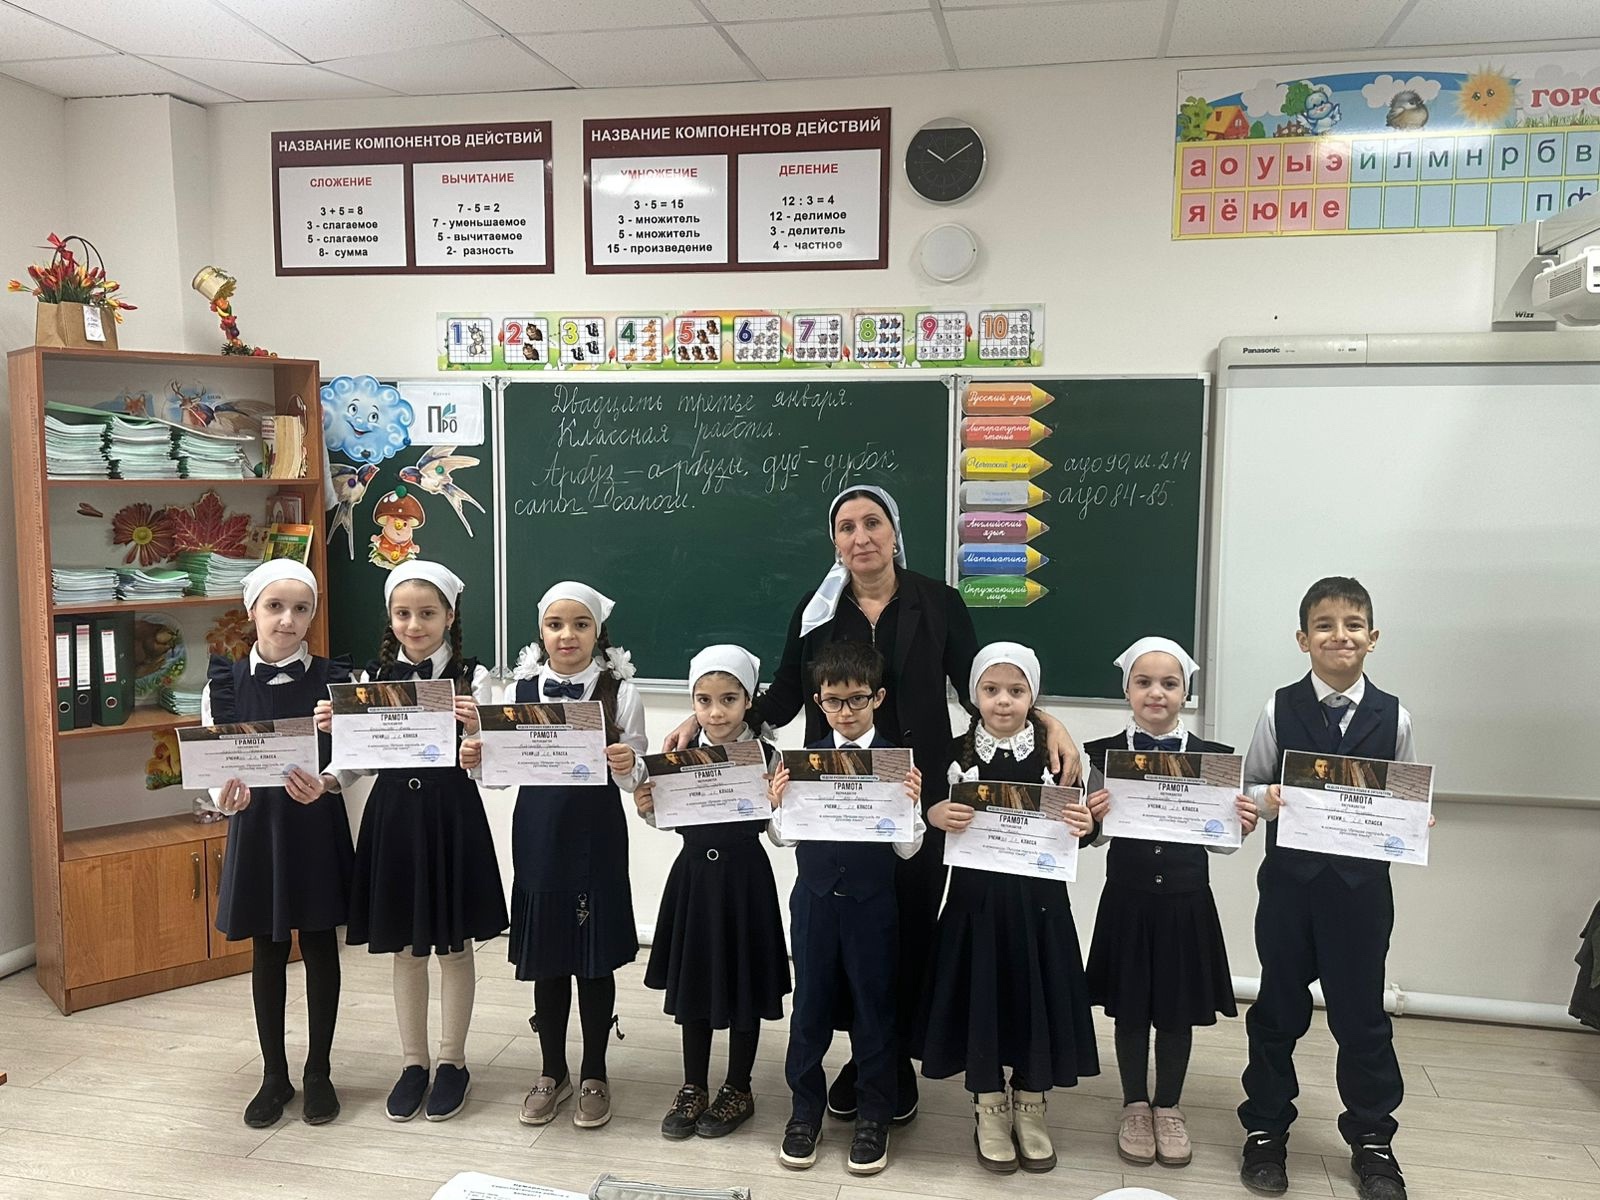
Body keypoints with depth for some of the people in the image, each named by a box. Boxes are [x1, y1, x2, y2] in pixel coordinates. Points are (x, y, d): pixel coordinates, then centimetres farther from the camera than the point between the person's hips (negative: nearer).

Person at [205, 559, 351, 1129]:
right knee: (267, 953, 12)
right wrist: (227, 797, -22)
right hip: (256, 825, 1)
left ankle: (318, 1073, 24)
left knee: (320, 948, 8)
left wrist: (323, 784, -26)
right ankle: (274, 1076, 27)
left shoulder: (334, 679, -5)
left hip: (319, 829, -1)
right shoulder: (225, 682, -2)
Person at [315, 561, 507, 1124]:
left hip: (452, 814, -3)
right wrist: (333, 731, -14)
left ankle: (452, 1062, 26)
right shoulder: (374, 677, 3)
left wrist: (475, 728, -28)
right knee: (406, 949, 14)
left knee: (454, 946, 10)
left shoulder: (472, 678, -6)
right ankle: (413, 1062, 29)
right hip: (393, 814, 3)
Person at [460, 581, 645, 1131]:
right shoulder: (523, 688, 2)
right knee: (544, 957, 13)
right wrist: (477, 760, -12)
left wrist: (629, 767, -26)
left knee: (596, 957, 8)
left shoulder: (619, 690, -6)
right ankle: (552, 1072, 30)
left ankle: (594, 1075, 26)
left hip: (596, 835, -2)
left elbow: (636, 774, -5)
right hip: (538, 834, 3)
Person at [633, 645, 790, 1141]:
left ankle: (738, 1090, 29)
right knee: (692, 983, 15)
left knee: (743, 986, 10)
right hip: (694, 875, 3)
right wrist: (647, 808, -13)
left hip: (745, 877, -3)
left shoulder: (767, 756, -10)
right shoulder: (680, 755, -2)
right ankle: (694, 1088, 33)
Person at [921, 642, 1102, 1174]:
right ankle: (988, 1108, 27)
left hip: (1038, 898, 0)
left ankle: (1030, 1105, 30)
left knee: (1036, 992, 8)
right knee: (981, 995, 6)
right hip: (977, 896, 0)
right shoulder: (956, 752, -2)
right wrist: (934, 816, -18)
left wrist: (1086, 825, -18)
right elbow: (933, 814, 3)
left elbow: (1078, 825, 3)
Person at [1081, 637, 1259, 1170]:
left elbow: (1221, 842, 1)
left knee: (1179, 1011, 13)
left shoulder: (1213, 757, -2)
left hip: (1187, 902, 1)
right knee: (1130, 1009, 12)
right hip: (1127, 900, 0)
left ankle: (1168, 1107, 34)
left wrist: (1242, 824, -19)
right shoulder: (1104, 754, -4)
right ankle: (1135, 1106, 32)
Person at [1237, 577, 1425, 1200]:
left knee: (1361, 1012, 11)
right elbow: (1248, 787, 1)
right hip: (1289, 878, 0)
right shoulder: (1280, 709, -4)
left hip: (1361, 883, 1)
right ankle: (1265, 1128, 28)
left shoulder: (1394, 717, -1)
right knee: (1278, 1008, 12)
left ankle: (1371, 1138, 30)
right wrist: (1268, 798, -19)